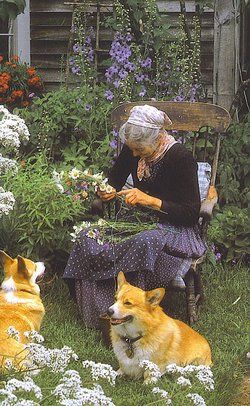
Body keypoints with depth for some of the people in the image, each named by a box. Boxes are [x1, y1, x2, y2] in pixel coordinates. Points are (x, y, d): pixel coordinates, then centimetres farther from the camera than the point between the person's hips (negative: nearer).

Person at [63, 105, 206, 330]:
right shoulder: (133, 149, -1)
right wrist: (109, 191, -5)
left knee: (143, 244, -40)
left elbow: (192, 212, -19)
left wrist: (150, 200, -28)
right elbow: (116, 176, 19)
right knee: (87, 239, -20)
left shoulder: (181, 158, -18)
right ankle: (100, 313, -18)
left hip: (176, 227, -6)